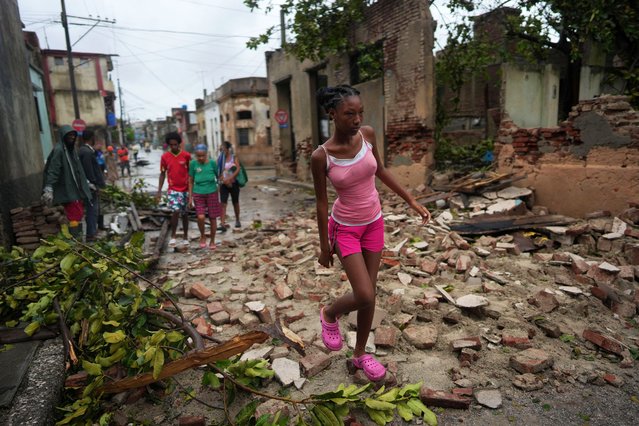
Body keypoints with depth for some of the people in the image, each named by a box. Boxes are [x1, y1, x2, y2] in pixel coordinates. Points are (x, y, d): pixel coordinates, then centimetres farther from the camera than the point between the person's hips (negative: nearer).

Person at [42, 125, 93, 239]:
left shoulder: (72, 149, 12)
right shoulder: (58, 150, -13)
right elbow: (53, 170, -20)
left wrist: (86, 183, 26)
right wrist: (48, 188, -27)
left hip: (76, 189, 9)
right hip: (67, 190, -9)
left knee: (79, 213, 12)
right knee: (74, 216, -8)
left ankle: (79, 239, 21)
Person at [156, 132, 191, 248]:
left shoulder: (186, 155, -3)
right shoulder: (164, 157, -1)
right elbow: (162, 174, 5)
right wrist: (159, 191, 1)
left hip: (185, 189, 1)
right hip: (173, 189, -1)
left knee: (184, 213, 10)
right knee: (176, 211, -18)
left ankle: (185, 237, 24)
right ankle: (173, 236, -2)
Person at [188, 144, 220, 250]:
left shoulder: (212, 163, -6)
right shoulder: (193, 164, -5)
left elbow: (218, 176, 9)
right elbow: (191, 181, 1)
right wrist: (190, 197, 0)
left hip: (212, 193, 0)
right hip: (198, 194, 0)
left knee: (213, 218, 5)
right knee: (201, 217, -16)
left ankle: (212, 241, 22)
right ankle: (202, 236, 12)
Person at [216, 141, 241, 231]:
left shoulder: (234, 157, -1)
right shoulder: (220, 159, 5)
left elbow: (238, 169, -13)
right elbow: (218, 172, 1)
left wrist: (229, 179, -23)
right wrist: (225, 181, -13)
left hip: (233, 183, -1)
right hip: (223, 184, 1)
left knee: (235, 202, 12)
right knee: (223, 203, -10)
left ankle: (237, 220, 30)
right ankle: (223, 224, -15)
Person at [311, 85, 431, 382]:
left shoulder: (367, 135, -9)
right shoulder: (321, 156, -19)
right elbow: (321, 202, -10)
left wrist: (411, 201, 8)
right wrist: (324, 246, -3)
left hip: (374, 223, 4)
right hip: (345, 228, -4)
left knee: (369, 294, 10)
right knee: (364, 297, -11)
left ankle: (360, 354, 31)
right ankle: (330, 314, 24)